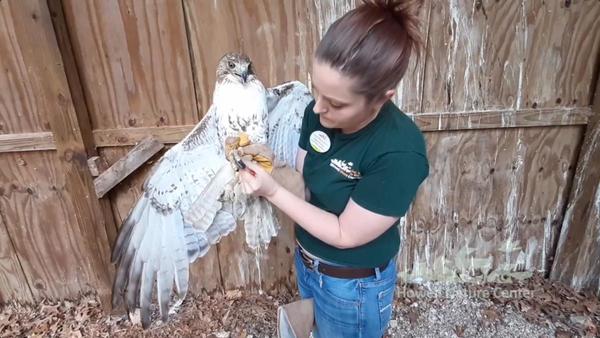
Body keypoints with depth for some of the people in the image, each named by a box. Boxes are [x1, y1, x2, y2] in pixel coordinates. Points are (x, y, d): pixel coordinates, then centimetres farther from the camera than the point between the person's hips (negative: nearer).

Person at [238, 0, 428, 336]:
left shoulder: (400, 153, -33)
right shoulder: (319, 113, -14)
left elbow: (346, 235, -26)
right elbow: (304, 182, -3)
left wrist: (273, 191, -29)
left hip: (354, 287, -6)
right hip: (306, 262, 6)